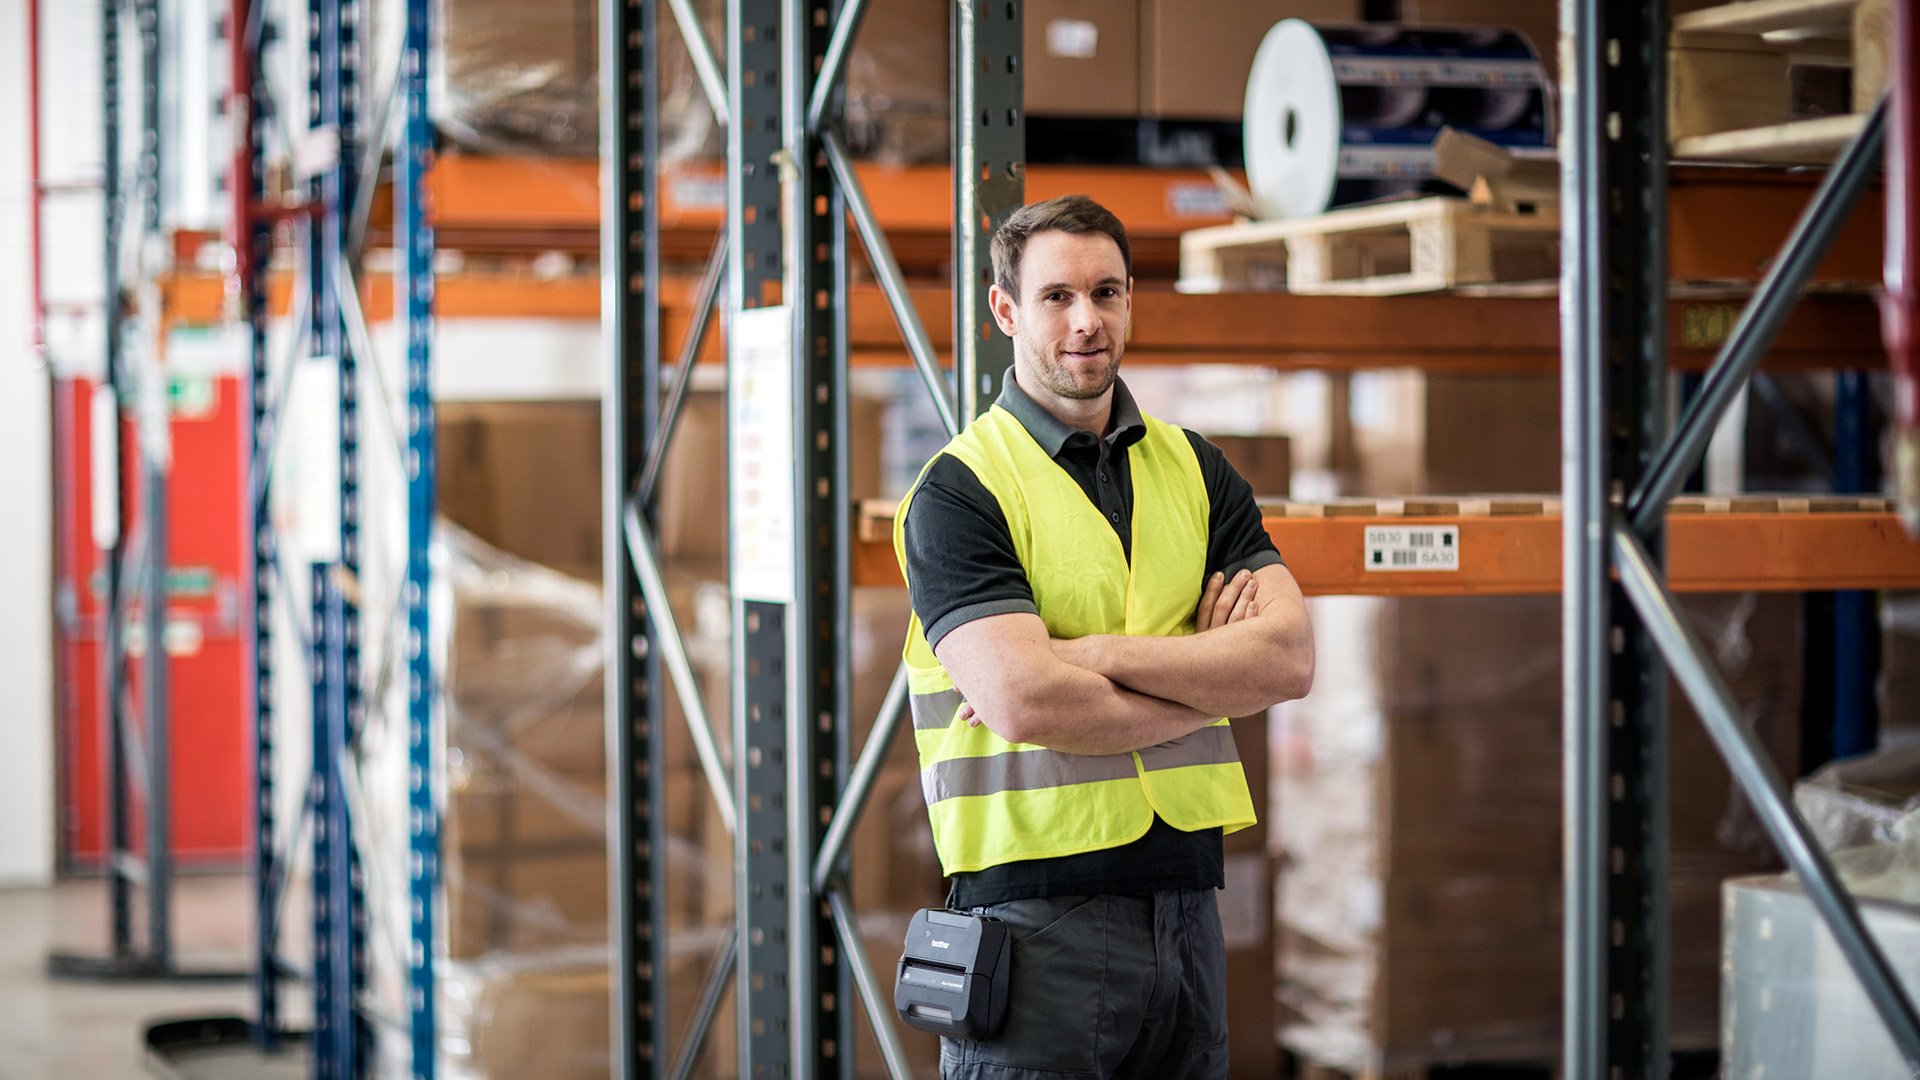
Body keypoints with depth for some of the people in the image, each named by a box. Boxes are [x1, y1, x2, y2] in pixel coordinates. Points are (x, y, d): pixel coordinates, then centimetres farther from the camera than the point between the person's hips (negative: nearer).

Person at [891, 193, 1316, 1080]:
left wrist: (1093, 653, -13)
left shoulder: (1194, 471, 12)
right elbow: (1027, 705, -18)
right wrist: (1211, 676, -5)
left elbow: (1289, 657, -2)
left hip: (1187, 905, 5)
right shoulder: (959, 492, -5)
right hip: (1039, 921, -5)